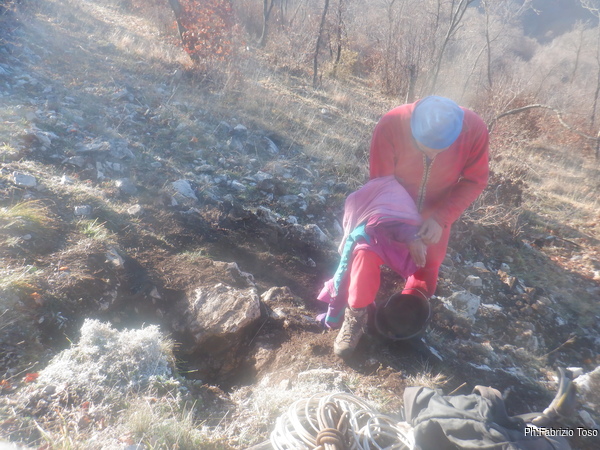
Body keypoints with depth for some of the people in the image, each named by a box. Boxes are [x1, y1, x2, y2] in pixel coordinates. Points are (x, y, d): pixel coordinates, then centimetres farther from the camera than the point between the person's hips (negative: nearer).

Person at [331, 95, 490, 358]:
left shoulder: (475, 129, -27)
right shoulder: (390, 126, -32)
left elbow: (475, 180, -13)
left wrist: (441, 218, -26)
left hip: (435, 214, 3)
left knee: (428, 265, 7)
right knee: (367, 252, -23)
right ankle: (356, 316, 1)